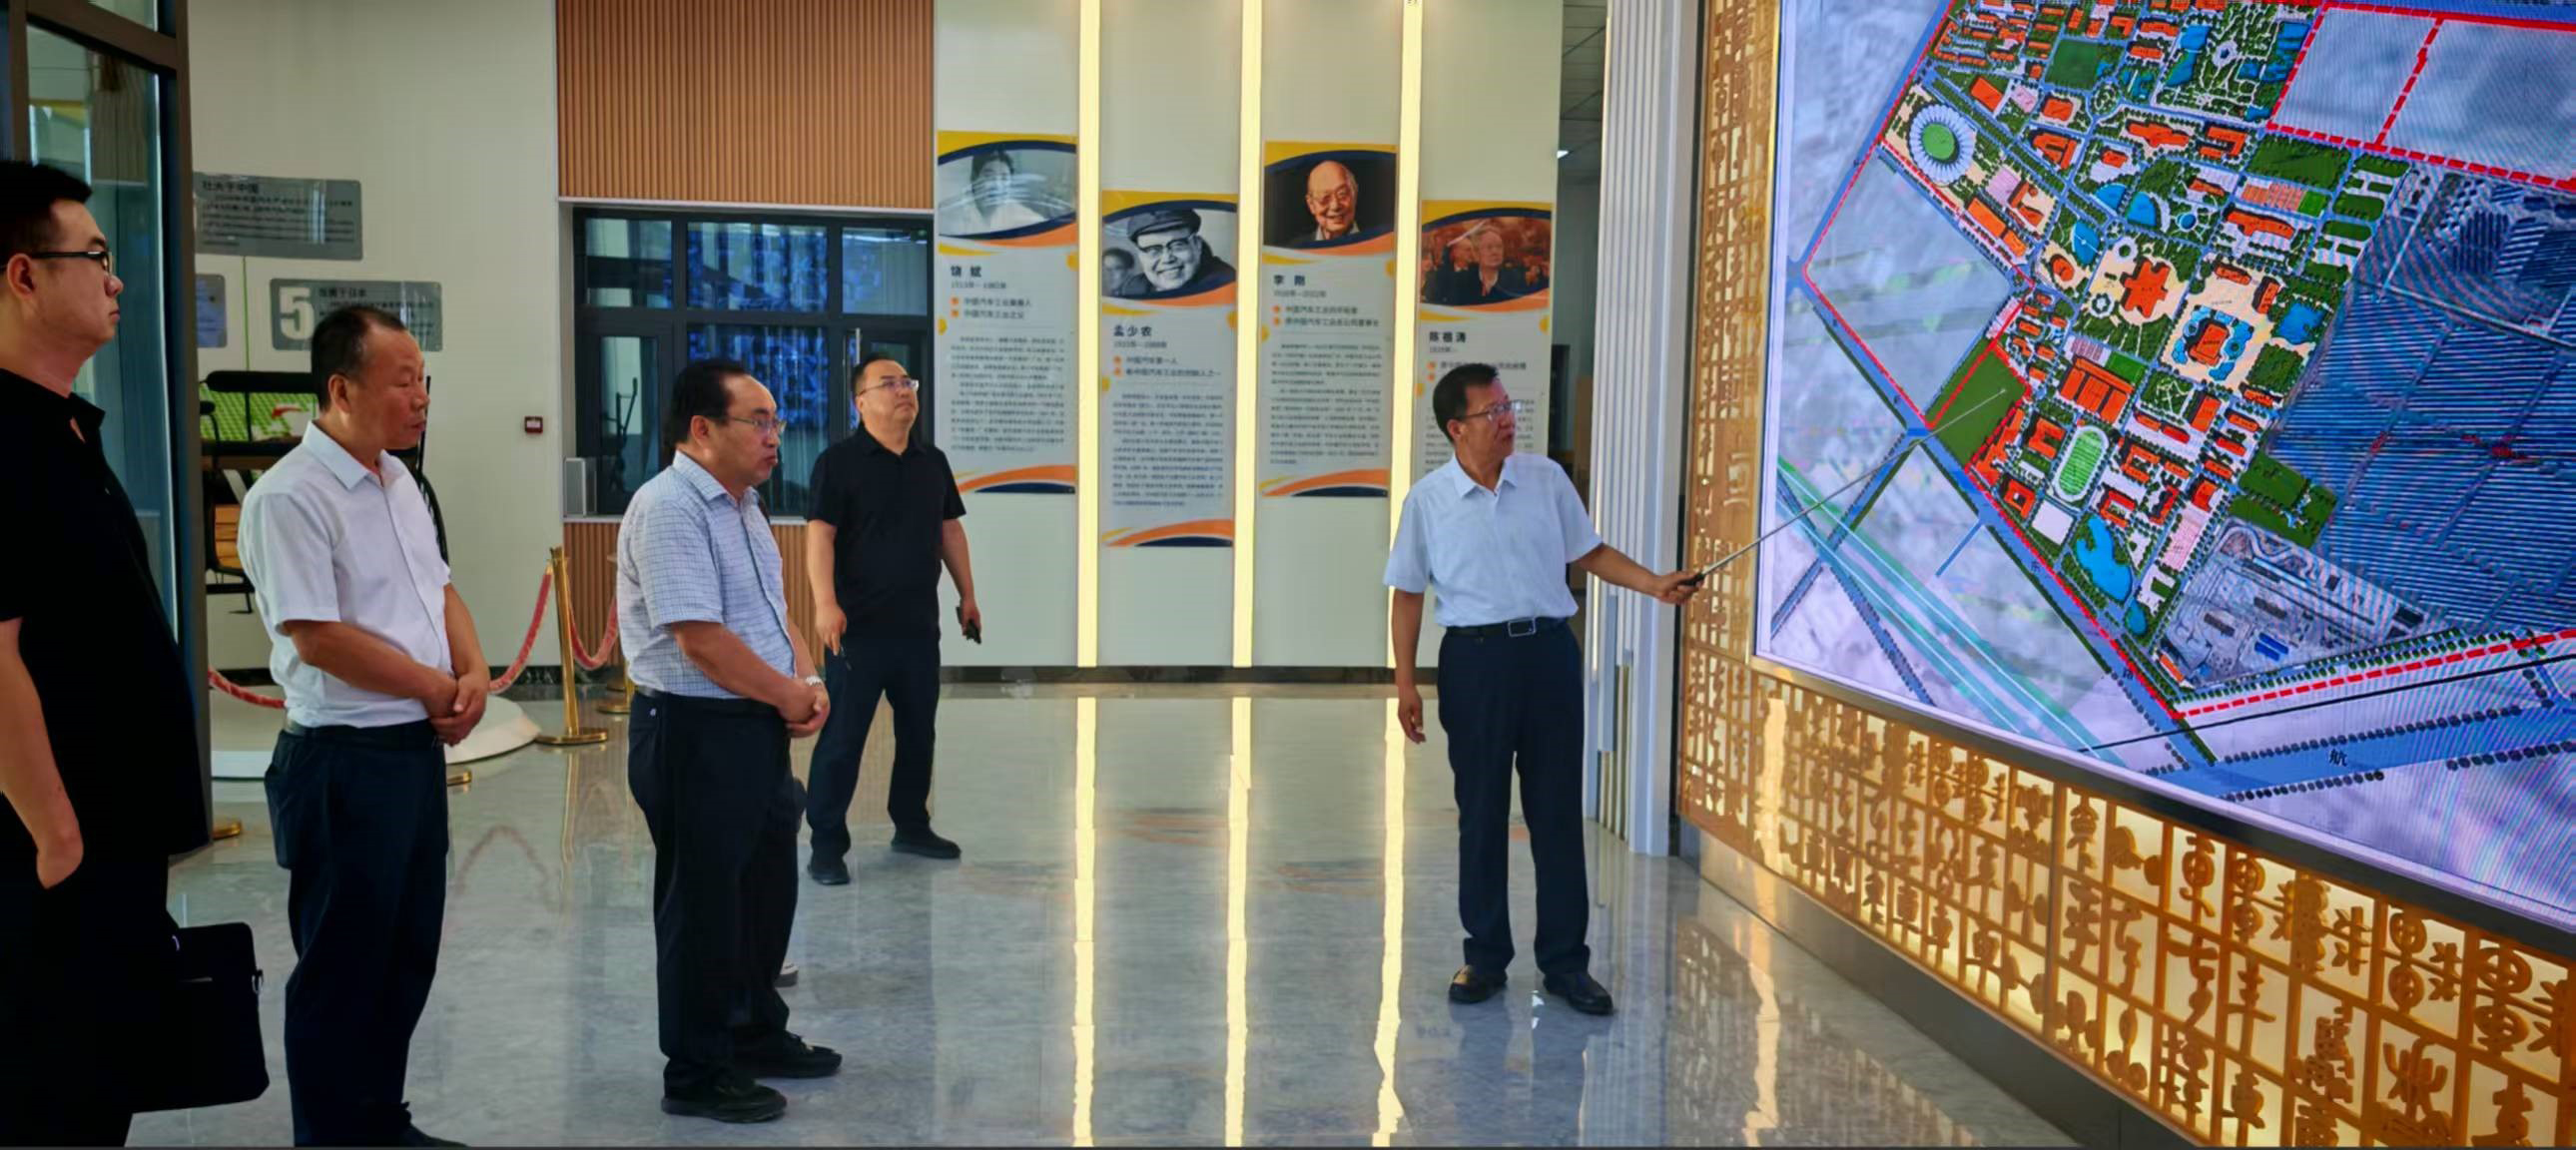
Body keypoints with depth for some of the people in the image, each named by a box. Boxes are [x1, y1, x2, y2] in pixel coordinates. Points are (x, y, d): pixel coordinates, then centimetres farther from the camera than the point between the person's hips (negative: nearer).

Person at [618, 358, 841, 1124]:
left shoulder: (742, 504, 13)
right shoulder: (669, 508, -18)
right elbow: (702, 639, -24)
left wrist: (808, 684, 0)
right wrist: (790, 695, -11)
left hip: (758, 727, 10)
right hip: (695, 734, -9)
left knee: (767, 889, 19)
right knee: (704, 904, 2)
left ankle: (757, 1034, 36)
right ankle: (696, 1074, 15)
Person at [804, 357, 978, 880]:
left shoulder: (933, 462, 12)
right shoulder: (839, 461, -7)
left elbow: (950, 530, 18)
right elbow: (820, 535, -14)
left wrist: (967, 595, 17)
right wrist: (825, 603, -24)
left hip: (920, 624, 6)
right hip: (859, 625, -6)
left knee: (919, 731, 15)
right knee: (842, 737, -2)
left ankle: (911, 826, 29)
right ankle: (827, 845, 5)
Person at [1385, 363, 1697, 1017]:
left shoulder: (1546, 479, 4)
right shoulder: (1428, 501, -2)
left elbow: (1589, 553, 13)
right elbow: (1408, 595, 3)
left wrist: (1656, 585, 0)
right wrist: (1405, 682, -2)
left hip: (1549, 650, 2)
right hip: (1475, 656, -2)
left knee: (1558, 811, 5)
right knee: (1481, 813, 5)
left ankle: (1565, 962, 14)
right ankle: (1485, 956, 19)